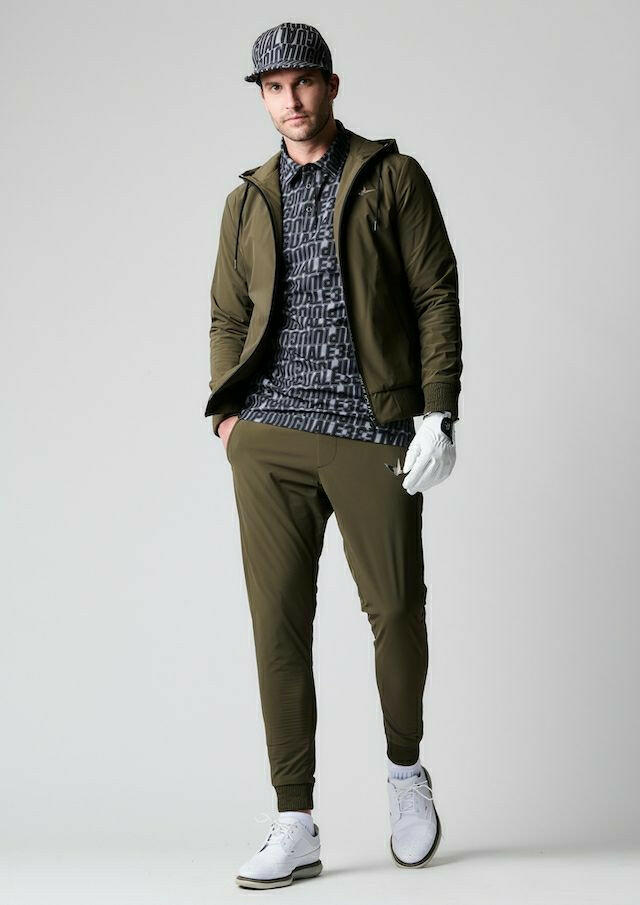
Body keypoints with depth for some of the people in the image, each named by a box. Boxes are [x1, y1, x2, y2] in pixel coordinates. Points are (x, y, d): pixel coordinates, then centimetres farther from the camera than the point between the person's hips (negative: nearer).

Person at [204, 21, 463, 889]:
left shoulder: (394, 178, 5)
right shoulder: (248, 201, 15)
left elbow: (437, 296, 0)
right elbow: (228, 316, 18)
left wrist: (439, 415, -8)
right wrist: (226, 413, 3)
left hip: (372, 432, -3)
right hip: (271, 437, 3)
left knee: (396, 609, 0)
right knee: (278, 623, 0)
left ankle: (405, 769, 28)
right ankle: (295, 828, 8)